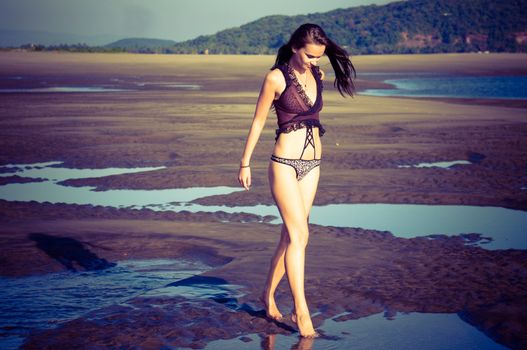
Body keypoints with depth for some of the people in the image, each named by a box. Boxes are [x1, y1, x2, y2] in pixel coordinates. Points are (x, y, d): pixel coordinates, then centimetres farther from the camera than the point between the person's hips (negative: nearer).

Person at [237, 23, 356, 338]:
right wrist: (245, 163, 1)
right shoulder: (276, 78, -9)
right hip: (285, 163, -6)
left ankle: (269, 294, 25)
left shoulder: (318, 76, 7)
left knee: (292, 234, 9)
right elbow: (258, 121, -3)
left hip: (312, 165, 6)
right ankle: (301, 311, -8)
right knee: (299, 235, -11)